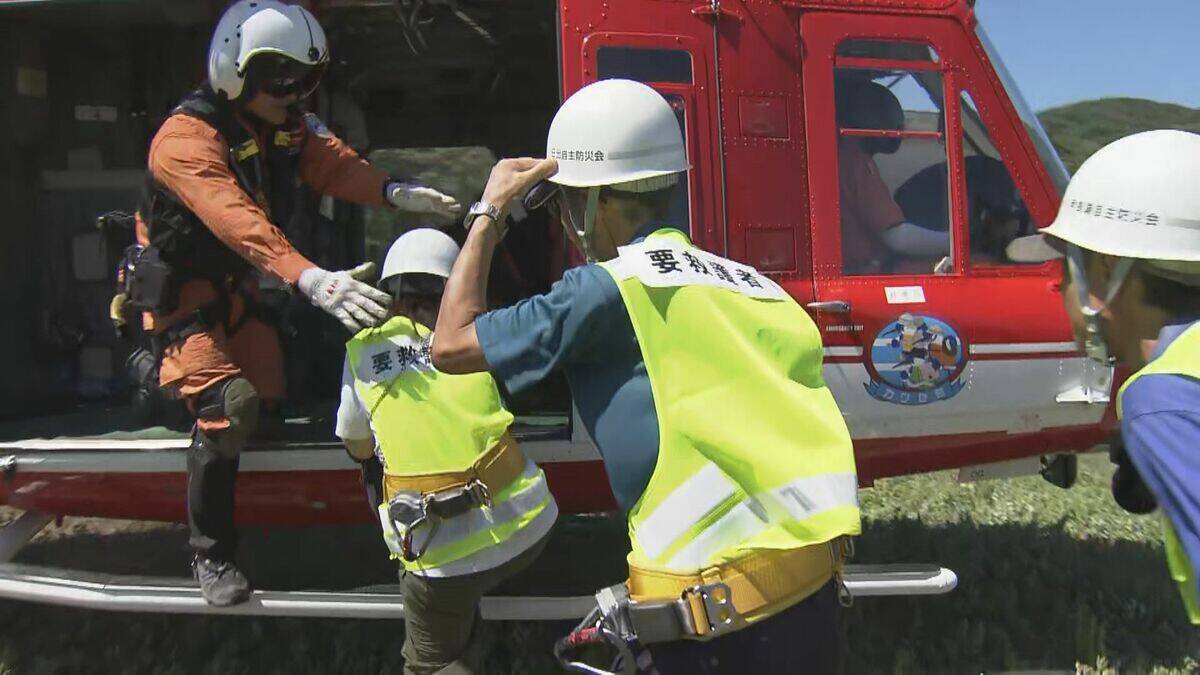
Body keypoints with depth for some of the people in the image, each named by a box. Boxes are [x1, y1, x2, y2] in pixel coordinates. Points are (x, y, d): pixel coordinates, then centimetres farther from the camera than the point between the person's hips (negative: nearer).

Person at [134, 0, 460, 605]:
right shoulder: (187, 137, -26)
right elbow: (237, 222, -42)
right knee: (230, 406, -21)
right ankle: (211, 553, -6)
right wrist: (309, 279, -56)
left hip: (242, 285, 8)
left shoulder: (286, 126, 0)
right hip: (185, 291, -7)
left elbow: (334, 164, -18)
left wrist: (393, 191, -39)